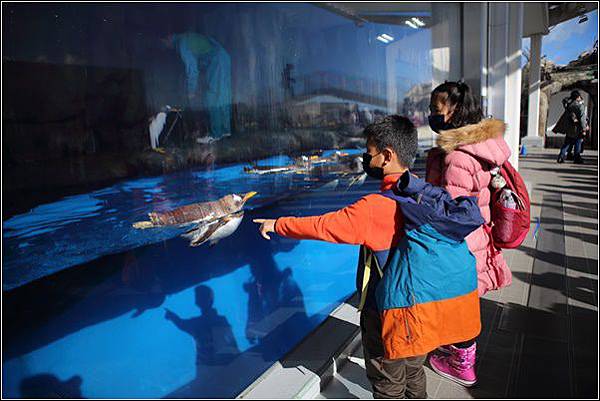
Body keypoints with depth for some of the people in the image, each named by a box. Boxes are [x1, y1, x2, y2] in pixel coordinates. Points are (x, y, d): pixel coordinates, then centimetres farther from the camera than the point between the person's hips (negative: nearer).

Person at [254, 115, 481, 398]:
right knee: (413, 373, 29)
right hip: (422, 308, 7)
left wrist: (277, 224, -9)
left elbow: (323, 226, -23)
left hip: (388, 314, -7)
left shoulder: (376, 207, -28)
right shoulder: (427, 193, -6)